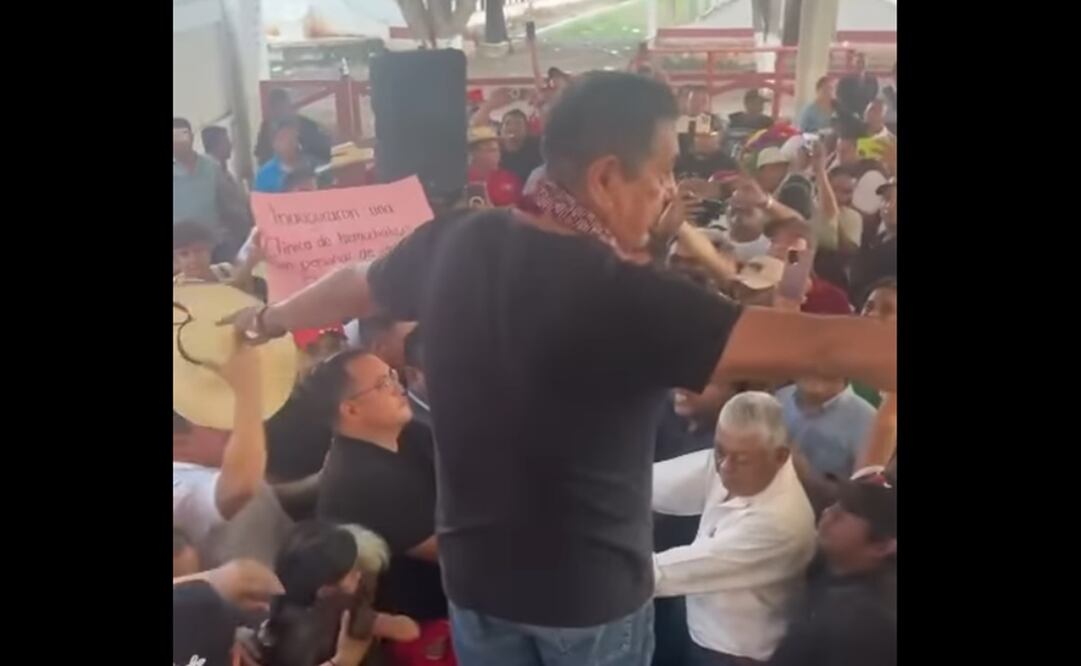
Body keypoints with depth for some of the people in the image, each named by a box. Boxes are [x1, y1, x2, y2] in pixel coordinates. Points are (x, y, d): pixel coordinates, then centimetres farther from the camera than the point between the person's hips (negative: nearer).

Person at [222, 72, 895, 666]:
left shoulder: (456, 243, -10)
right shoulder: (623, 295, -28)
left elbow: (354, 286, 9)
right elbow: (815, 344, -31)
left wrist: (269, 319, 29)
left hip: (475, 572, 5)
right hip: (589, 591, -4)